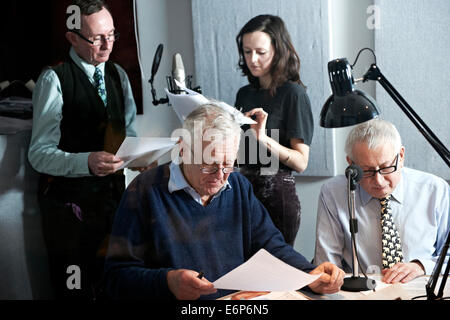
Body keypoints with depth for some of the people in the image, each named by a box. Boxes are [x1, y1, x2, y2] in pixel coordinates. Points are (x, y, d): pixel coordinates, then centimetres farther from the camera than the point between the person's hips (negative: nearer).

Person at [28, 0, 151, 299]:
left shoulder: (118, 75, 8)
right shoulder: (54, 80, -12)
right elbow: (40, 154, -17)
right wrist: (86, 162, -33)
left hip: (113, 192, 6)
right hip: (69, 199, -5)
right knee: (76, 288, 2)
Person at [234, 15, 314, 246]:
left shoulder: (292, 93, -6)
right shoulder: (245, 94, 12)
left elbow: (301, 162, -11)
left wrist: (264, 138, -23)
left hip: (278, 193, -6)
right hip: (245, 189, 6)